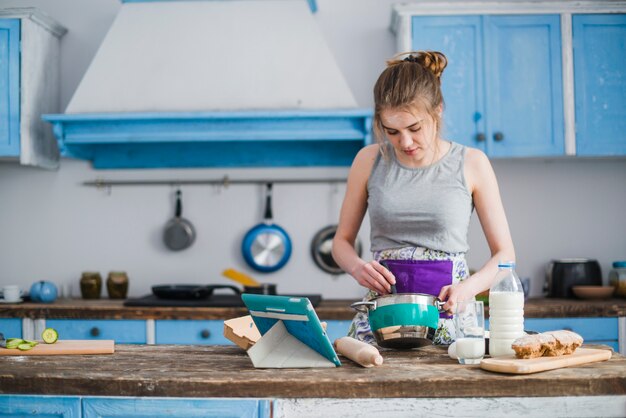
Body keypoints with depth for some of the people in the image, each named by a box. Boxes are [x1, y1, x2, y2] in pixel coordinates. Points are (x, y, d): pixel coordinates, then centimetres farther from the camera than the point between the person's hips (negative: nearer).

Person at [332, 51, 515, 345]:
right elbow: (342, 240, 14)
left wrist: (470, 286, -14)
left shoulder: (471, 163, 1)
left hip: (450, 311, -1)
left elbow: (504, 253, 5)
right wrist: (357, 267, -9)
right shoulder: (369, 160, 5)